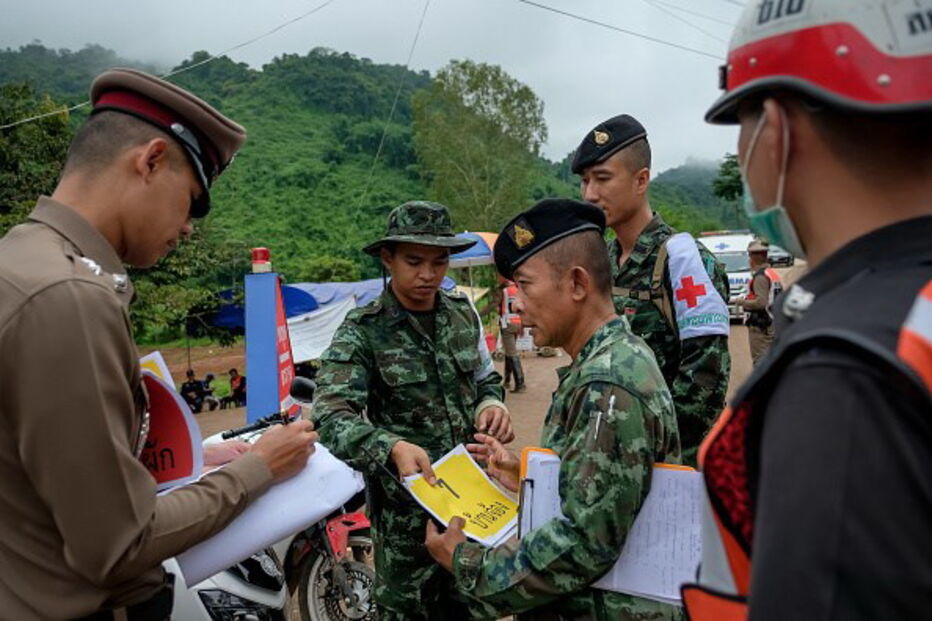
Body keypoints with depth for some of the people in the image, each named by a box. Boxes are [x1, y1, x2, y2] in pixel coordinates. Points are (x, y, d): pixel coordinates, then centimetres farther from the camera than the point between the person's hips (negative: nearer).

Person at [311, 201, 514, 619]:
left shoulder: (463, 313, 3)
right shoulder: (362, 332, -13)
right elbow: (330, 417, -24)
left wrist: (491, 405, -7)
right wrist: (392, 448, -41)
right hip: (406, 501, -4)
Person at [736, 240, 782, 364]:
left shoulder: (760, 277, -17)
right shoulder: (774, 274, 13)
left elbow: (761, 303, -24)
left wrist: (742, 302, -11)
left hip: (760, 327, -10)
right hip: (774, 325, 10)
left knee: (760, 361, -5)